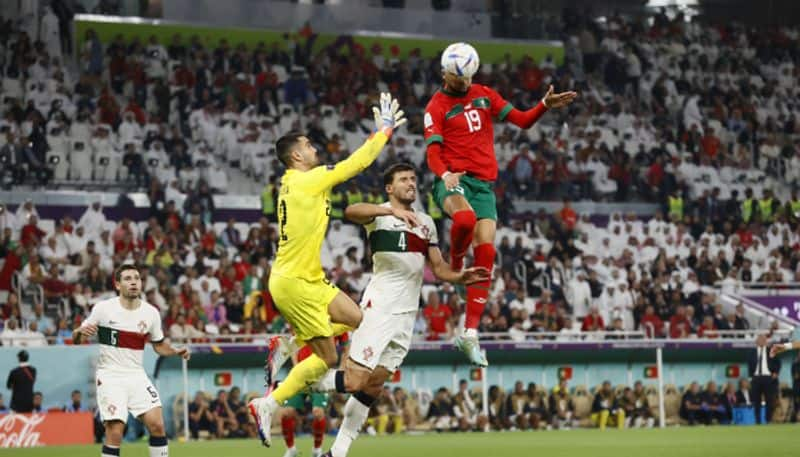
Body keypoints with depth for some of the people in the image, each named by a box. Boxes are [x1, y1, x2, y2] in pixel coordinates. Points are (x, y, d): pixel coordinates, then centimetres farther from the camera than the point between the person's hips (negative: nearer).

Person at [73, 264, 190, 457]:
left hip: (136, 376, 3)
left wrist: (176, 351, -3)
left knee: (157, 425, -8)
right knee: (115, 432, -13)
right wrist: (80, 331, -23)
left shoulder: (151, 313, 3)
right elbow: (76, 339, 0)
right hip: (110, 376, -3)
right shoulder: (103, 309, -7)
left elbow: (159, 345, 17)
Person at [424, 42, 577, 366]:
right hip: (453, 180, -4)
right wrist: (445, 174, -29)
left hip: (484, 184, 4)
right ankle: (454, 265, -7)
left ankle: (470, 334, -7)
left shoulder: (484, 95, 16)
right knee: (465, 218, -39)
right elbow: (433, 152, -8)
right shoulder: (437, 106, 3)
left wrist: (545, 105, -5)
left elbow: (522, 120, 14)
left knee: (486, 253, -8)